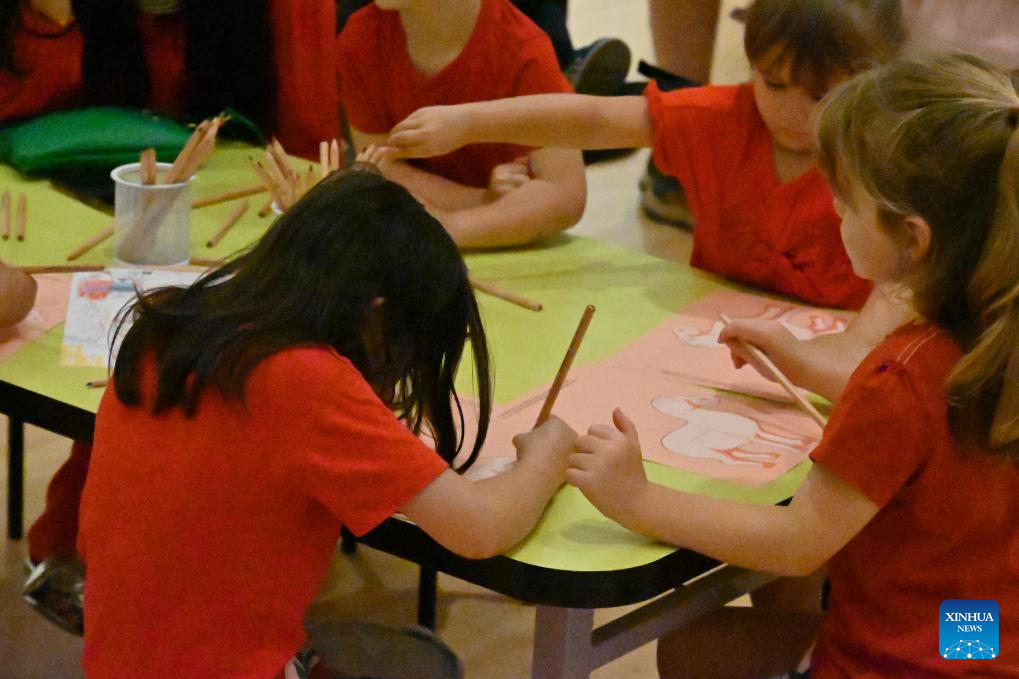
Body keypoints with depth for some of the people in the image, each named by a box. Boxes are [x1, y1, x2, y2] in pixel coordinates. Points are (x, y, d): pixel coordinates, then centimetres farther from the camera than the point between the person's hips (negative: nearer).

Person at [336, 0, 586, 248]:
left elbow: (566, 196, -27)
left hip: (513, 247, -3)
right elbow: (380, 167, -9)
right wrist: (483, 201, -26)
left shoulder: (524, 52, -24)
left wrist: (445, 230, -40)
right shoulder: (360, 38, -14)